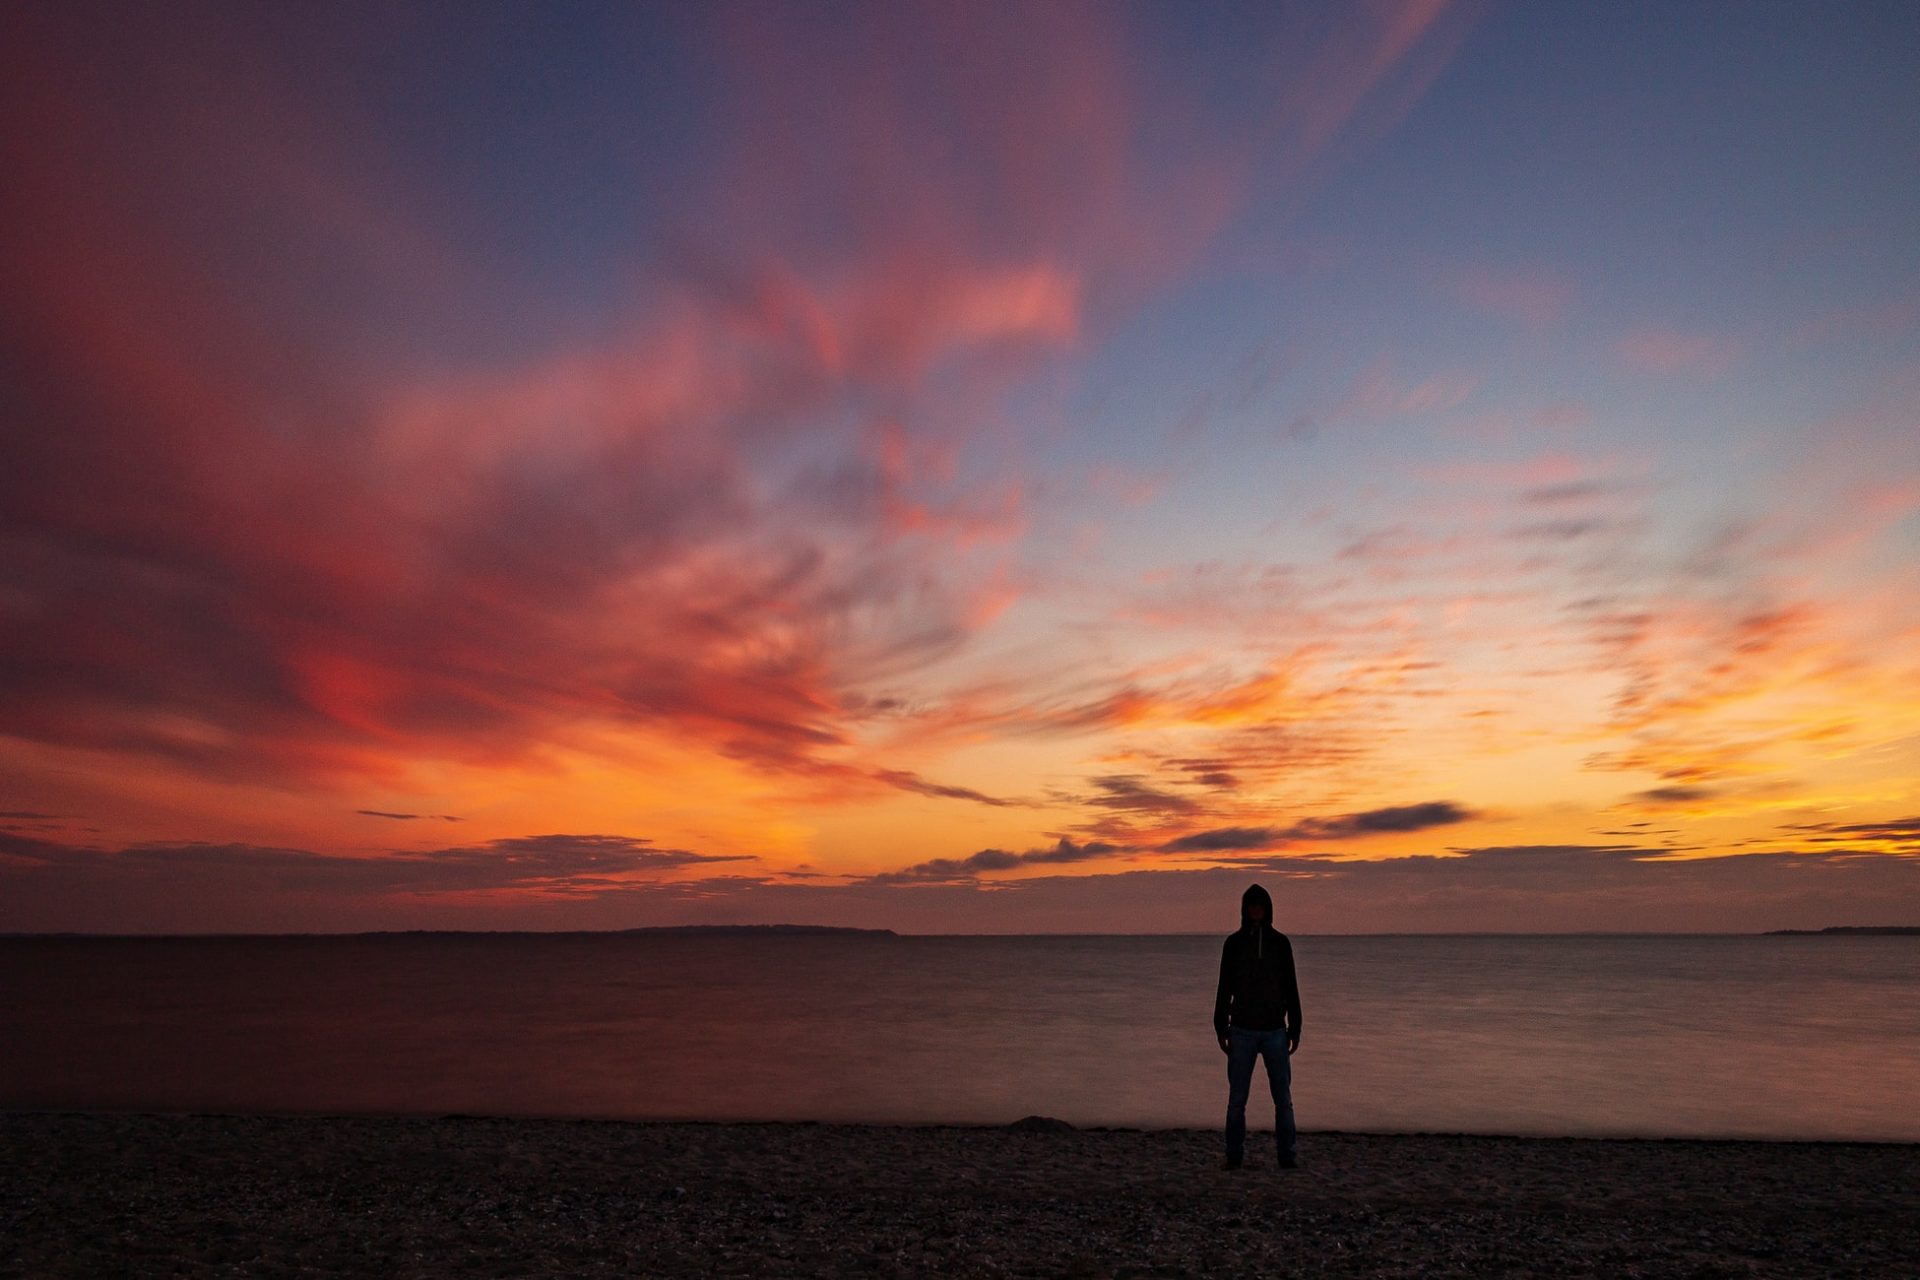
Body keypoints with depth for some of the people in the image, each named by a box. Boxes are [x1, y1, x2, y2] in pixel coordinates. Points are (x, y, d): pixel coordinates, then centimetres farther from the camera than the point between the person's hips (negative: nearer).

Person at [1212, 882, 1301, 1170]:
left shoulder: (1280, 942, 4)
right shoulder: (1233, 942, 2)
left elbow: (1291, 988, 7)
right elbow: (1224, 988, 3)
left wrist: (1295, 1029, 3)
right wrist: (1221, 1029, 0)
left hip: (1275, 1031, 1)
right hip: (1243, 1030, -1)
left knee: (1283, 1097, 1)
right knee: (1237, 1098, 2)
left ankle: (1287, 1155, 11)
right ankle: (1234, 1156, 11)